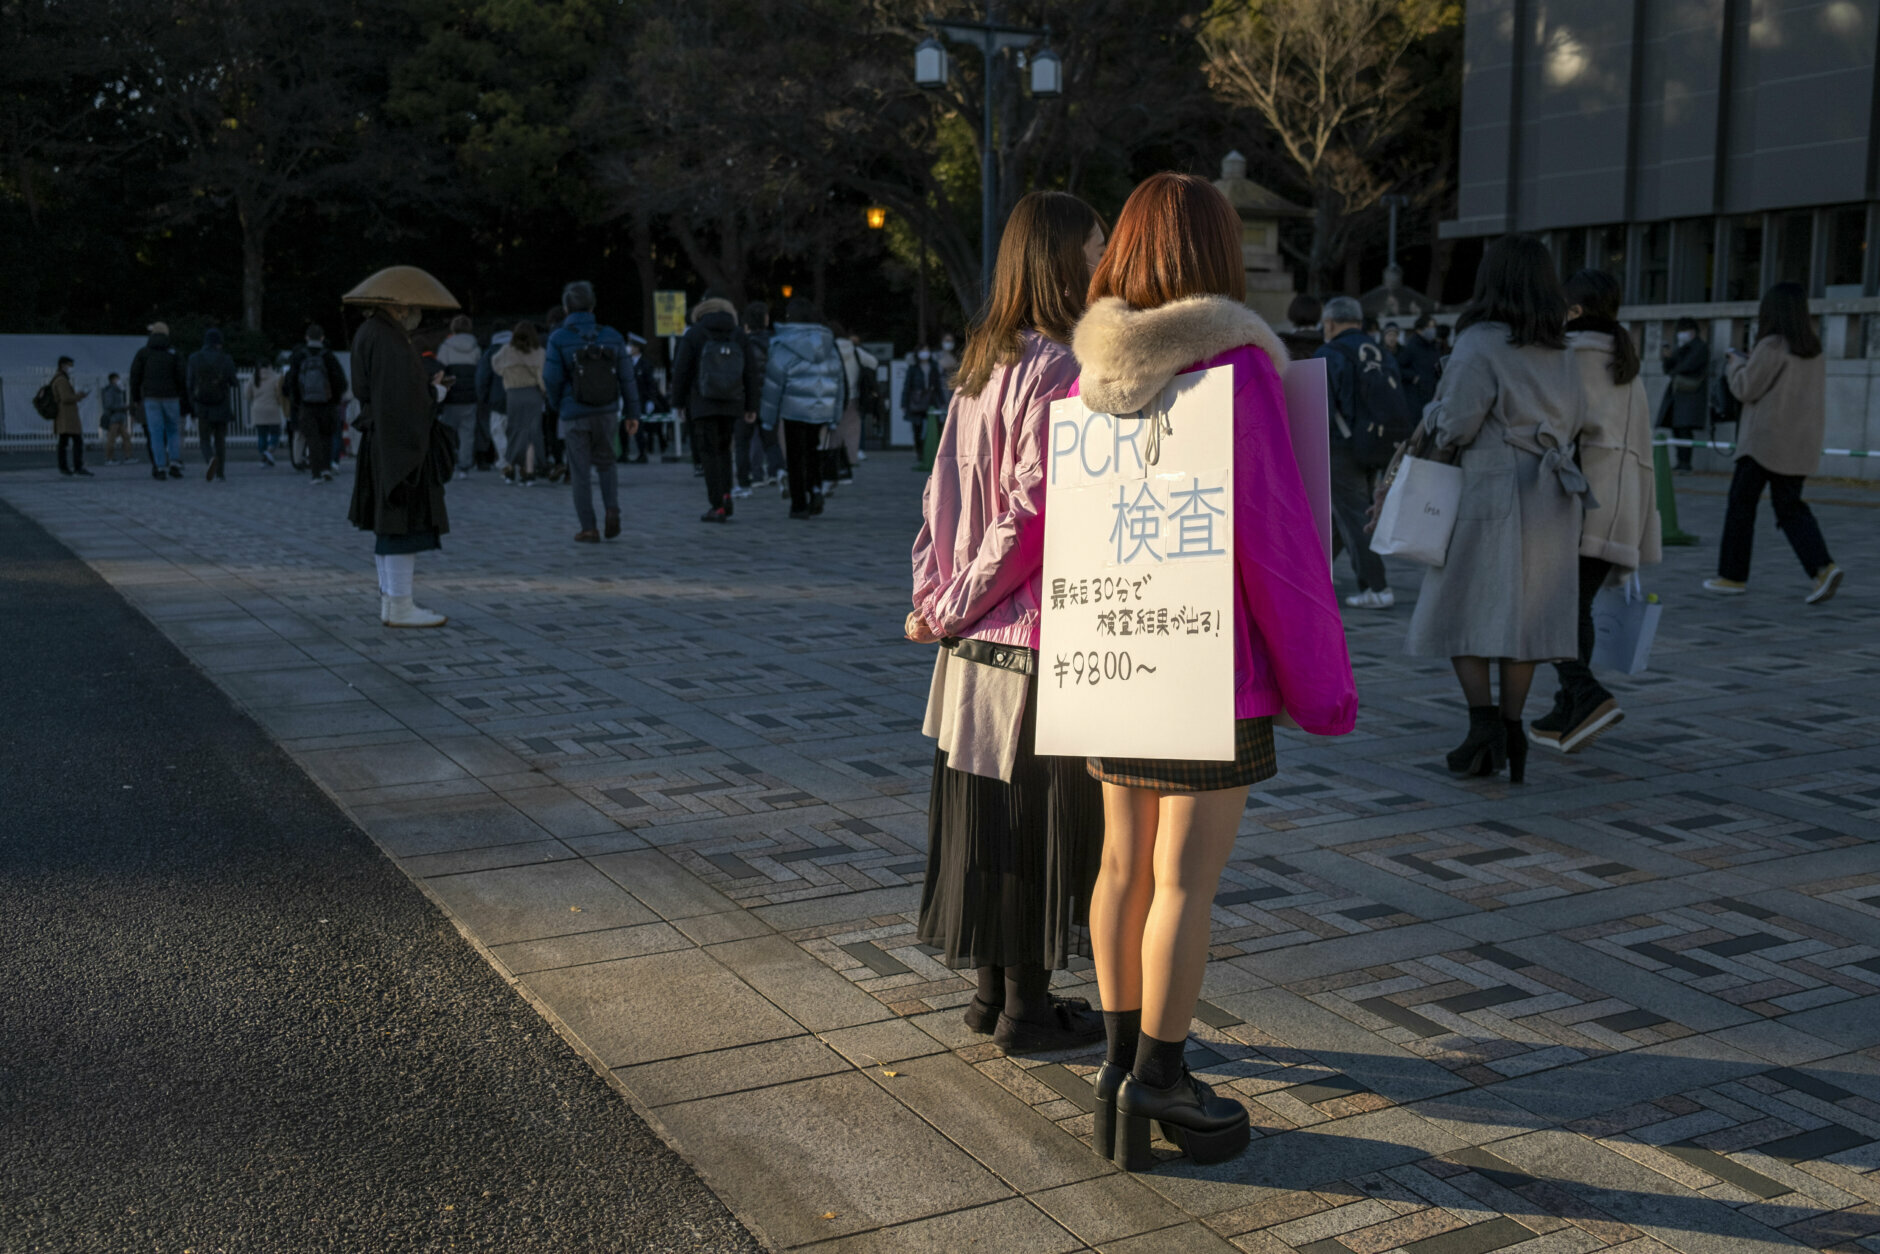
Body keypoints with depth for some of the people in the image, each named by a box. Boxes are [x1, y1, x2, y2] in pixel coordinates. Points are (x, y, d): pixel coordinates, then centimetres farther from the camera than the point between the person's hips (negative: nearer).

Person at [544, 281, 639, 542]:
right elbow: (627, 377, -2)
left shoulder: (559, 339, -11)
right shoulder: (611, 336, -3)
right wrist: (633, 413, 4)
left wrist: (556, 405, 8)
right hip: (606, 412, 3)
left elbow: (552, 379, -12)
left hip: (574, 414, -2)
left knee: (581, 471, 7)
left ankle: (588, 529, 7)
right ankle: (612, 509, -1)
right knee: (605, 462, 21)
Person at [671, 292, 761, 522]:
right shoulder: (739, 335, 6)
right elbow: (751, 371, 6)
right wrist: (751, 406, 10)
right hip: (731, 404, 3)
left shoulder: (693, 334, -2)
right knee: (724, 449, 19)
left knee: (709, 453, -1)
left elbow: (680, 370, -3)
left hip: (702, 405, -3)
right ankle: (725, 496, 3)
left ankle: (717, 506, -6)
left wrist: (678, 402, 6)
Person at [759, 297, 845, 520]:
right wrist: (835, 414, 13)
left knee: (795, 456, 3)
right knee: (813, 451, 18)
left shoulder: (784, 345, -8)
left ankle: (799, 505, 3)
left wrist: (768, 416, -3)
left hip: (795, 409, -4)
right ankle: (816, 489, -4)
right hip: (822, 408, 4)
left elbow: (774, 380, -9)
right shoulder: (827, 343, 8)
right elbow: (837, 377, 9)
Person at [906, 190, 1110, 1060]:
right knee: (1036, 821, 3)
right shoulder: (1056, 372, -16)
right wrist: (956, 608, -9)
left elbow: (944, 492, 11)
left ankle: (992, 989, 26)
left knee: (990, 816, 15)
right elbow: (1034, 511, -19)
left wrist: (935, 597, 10)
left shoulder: (984, 365, 11)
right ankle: (1025, 1008, 15)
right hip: (1037, 642, -9)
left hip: (977, 642, 9)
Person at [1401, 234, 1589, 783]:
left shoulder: (1482, 344, -11)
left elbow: (1457, 424, -16)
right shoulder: (1561, 353, 10)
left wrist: (1434, 413, 5)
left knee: (1461, 609, 2)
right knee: (1524, 612, 9)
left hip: (1492, 488, -6)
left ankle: (1484, 717, -12)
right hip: (1551, 492, 6)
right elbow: (1574, 420, 16)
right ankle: (1511, 729, 10)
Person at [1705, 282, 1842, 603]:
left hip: (1766, 439, -7)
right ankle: (1823, 567, -9)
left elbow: (1746, 389, -11)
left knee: (1741, 502, 5)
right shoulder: (1814, 350, 11)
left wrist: (1736, 364, 8)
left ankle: (1733, 576, 9)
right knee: (1789, 506, 10)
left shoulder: (1772, 346, -13)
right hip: (1802, 443, 7)